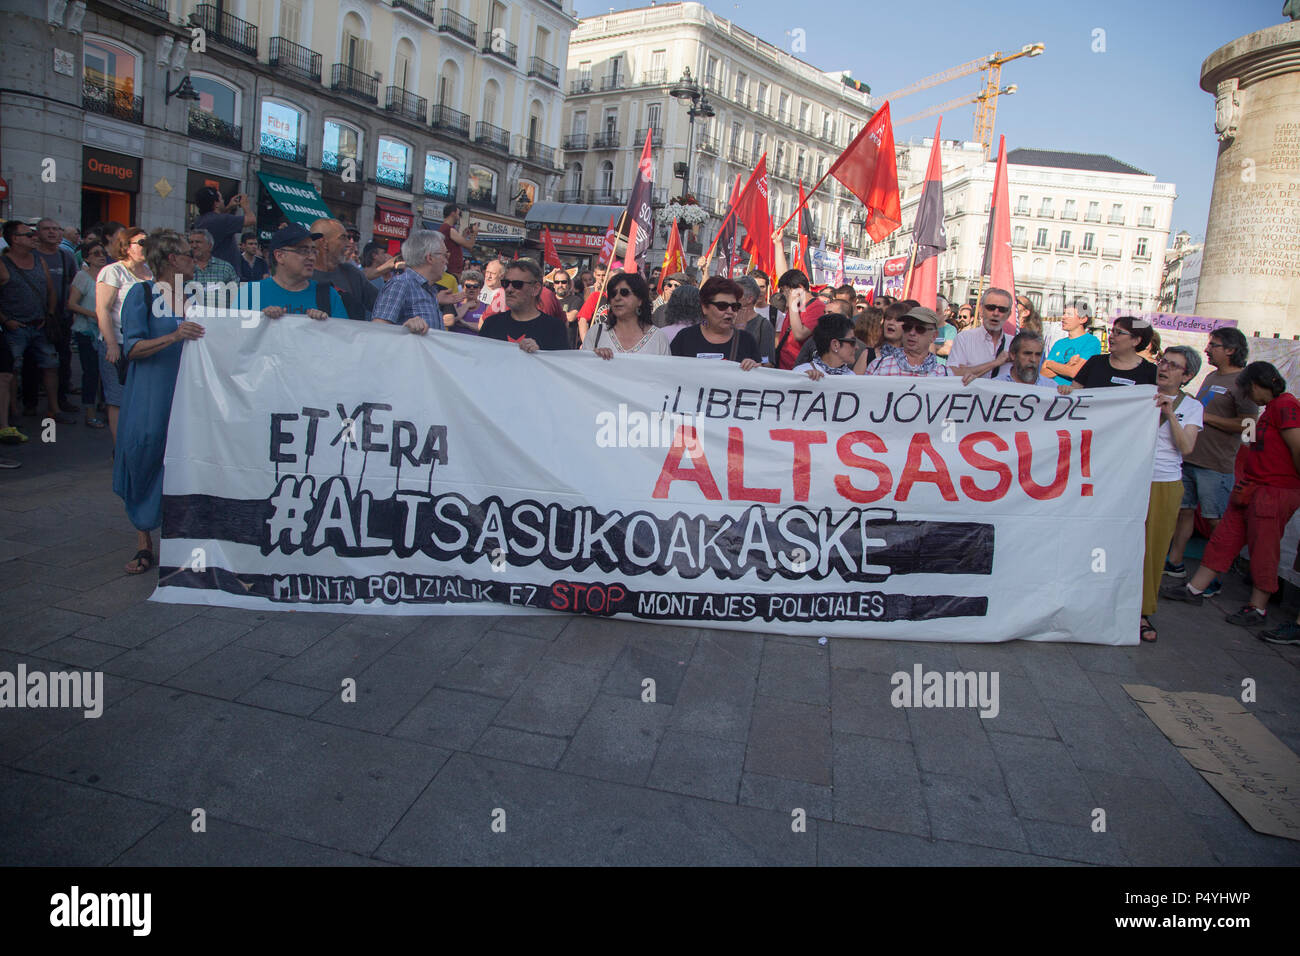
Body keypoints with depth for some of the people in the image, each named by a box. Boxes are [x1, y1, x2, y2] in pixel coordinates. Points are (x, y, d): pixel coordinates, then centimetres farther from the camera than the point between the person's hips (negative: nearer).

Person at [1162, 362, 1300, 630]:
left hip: (1275, 492, -9)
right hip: (1252, 488, 10)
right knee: (1225, 537, 11)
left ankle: (1258, 608, 12)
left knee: (1263, 550, 0)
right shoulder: (1271, 408, 16)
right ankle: (1195, 589, 17)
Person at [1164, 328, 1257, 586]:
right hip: (1188, 458, 8)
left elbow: (1246, 424, -18)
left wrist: (1204, 416, -16)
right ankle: (1175, 563, 24)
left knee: (1215, 521, -1)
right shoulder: (1211, 377, 16)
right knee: (1184, 511, 14)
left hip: (1215, 466, -8)